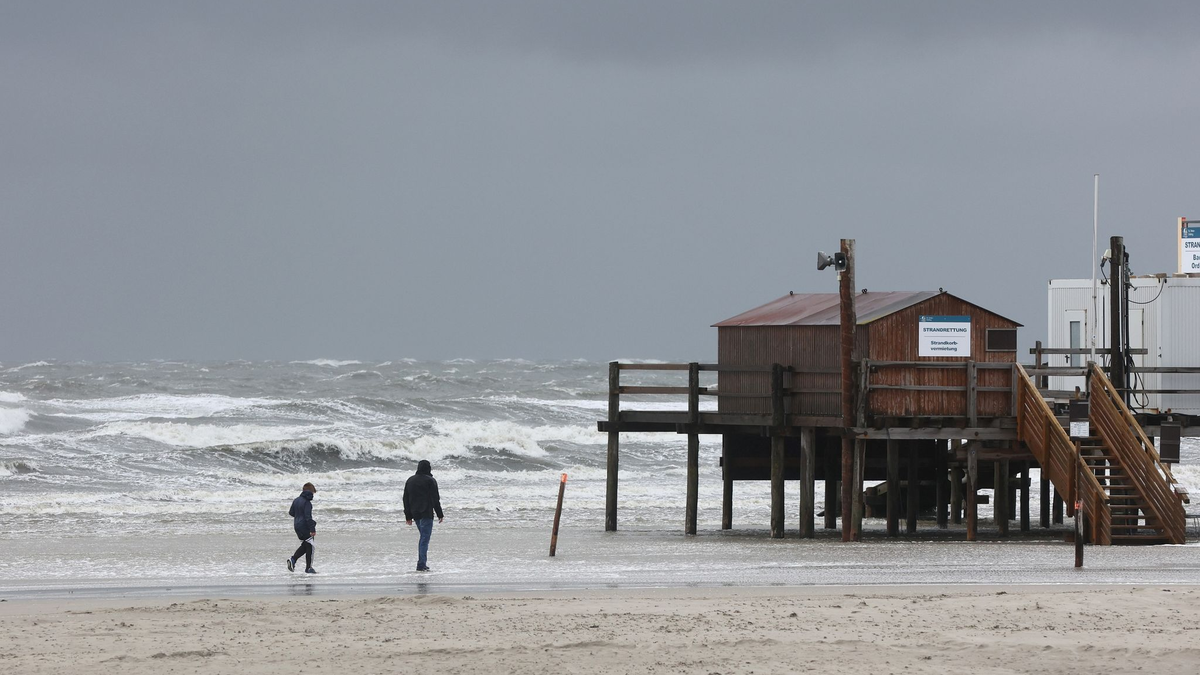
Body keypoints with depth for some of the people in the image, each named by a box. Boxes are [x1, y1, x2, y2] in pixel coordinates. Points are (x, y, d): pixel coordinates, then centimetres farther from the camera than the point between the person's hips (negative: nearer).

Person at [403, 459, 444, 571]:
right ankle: (421, 564, -15)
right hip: (426, 513, -6)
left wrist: (408, 516, 18)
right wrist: (439, 514, -2)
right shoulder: (430, 481, -8)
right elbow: (435, 499, -9)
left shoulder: (410, 480, 12)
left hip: (415, 513, 6)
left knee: (423, 536, 18)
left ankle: (421, 563, 15)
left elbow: (406, 499, 14)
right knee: (425, 538, -8)